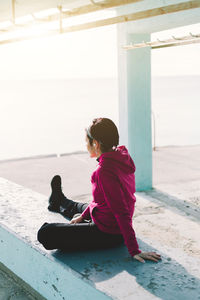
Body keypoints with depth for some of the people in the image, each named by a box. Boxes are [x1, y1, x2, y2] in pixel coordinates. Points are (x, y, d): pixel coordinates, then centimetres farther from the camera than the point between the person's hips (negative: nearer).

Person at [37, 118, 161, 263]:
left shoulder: (105, 171, -30)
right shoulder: (121, 158, -1)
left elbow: (122, 213, -30)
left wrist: (134, 250, -28)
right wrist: (83, 216, 17)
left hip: (107, 234, -9)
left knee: (45, 233, -11)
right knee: (78, 208, 38)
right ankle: (59, 202, 69)